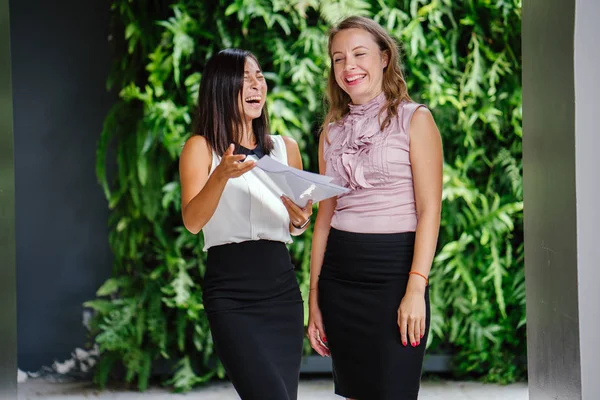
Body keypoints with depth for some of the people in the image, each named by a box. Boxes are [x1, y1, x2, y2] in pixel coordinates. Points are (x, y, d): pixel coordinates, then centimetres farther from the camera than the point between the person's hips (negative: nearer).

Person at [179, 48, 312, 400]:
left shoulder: (286, 148, 15)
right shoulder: (201, 147, 2)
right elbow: (193, 221, -12)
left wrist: (300, 218, -2)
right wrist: (222, 175, -28)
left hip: (282, 288, 5)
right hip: (231, 293, -5)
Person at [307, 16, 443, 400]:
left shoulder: (415, 120, -1)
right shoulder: (332, 131, 13)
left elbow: (429, 210, -7)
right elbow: (325, 216, 14)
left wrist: (416, 289, -17)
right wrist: (314, 297, 10)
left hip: (394, 272, -5)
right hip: (339, 276, 5)